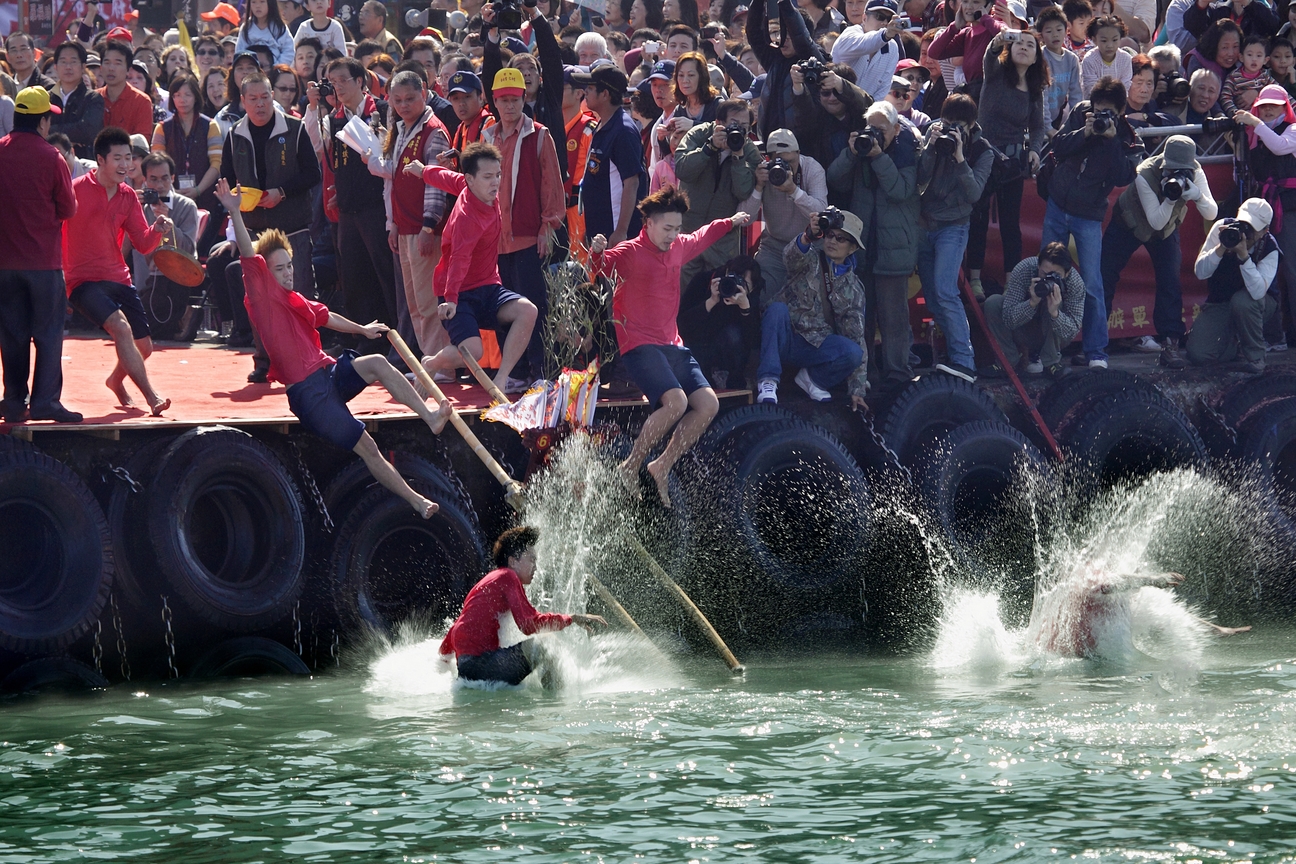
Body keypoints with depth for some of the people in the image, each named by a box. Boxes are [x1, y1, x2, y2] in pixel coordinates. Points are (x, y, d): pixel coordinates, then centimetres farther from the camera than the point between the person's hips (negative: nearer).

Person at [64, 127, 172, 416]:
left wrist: (156, 231, -15)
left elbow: (143, 244, 6)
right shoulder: (77, 190, -12)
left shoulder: (128, 196, 7)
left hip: (119, 280, 7)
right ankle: (152, 397, -29)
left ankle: (116, 381, 42)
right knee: (121, 327, -29)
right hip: (84, 281, -7)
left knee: (143, 347, 9)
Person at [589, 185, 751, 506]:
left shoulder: (679, 248, 14)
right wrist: (596, 253, -45)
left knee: (708, 405, -4)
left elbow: (701, 238, 36)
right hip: (640, 347, -8)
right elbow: (599, 267, -24)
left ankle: (662, 468, 7)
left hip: (672, 347, 8)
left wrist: (730, 223, 45)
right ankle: (630, 468, -13)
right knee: (676, 401, -28)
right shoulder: (630, 253, -9)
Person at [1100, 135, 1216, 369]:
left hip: (1167, 228, 2)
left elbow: (1211, 214, -26)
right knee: (1104, 279, -3)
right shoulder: (1145, 175, -35)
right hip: (1129, 224, -2)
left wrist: (1198, 196, -46)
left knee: (1170, 284, -12)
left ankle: (1170, 343, -7)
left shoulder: (1194, 173, -24)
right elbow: (1156, 221, -32)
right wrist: (1170, 198, -49)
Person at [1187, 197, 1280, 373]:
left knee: (1242, 300, -40)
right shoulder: (1221, 228, -17)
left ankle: (1254, 355, -14)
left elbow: (1257, 292, -38)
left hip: (1255, 305, -2)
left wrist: (1244, 256, -46)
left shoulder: (1269, 248, -24)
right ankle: (1234, 344, 17)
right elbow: (1200, 272, -18)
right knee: (1198, 355, -18)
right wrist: (1221, 248, -34)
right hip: (1219, 304, 2)